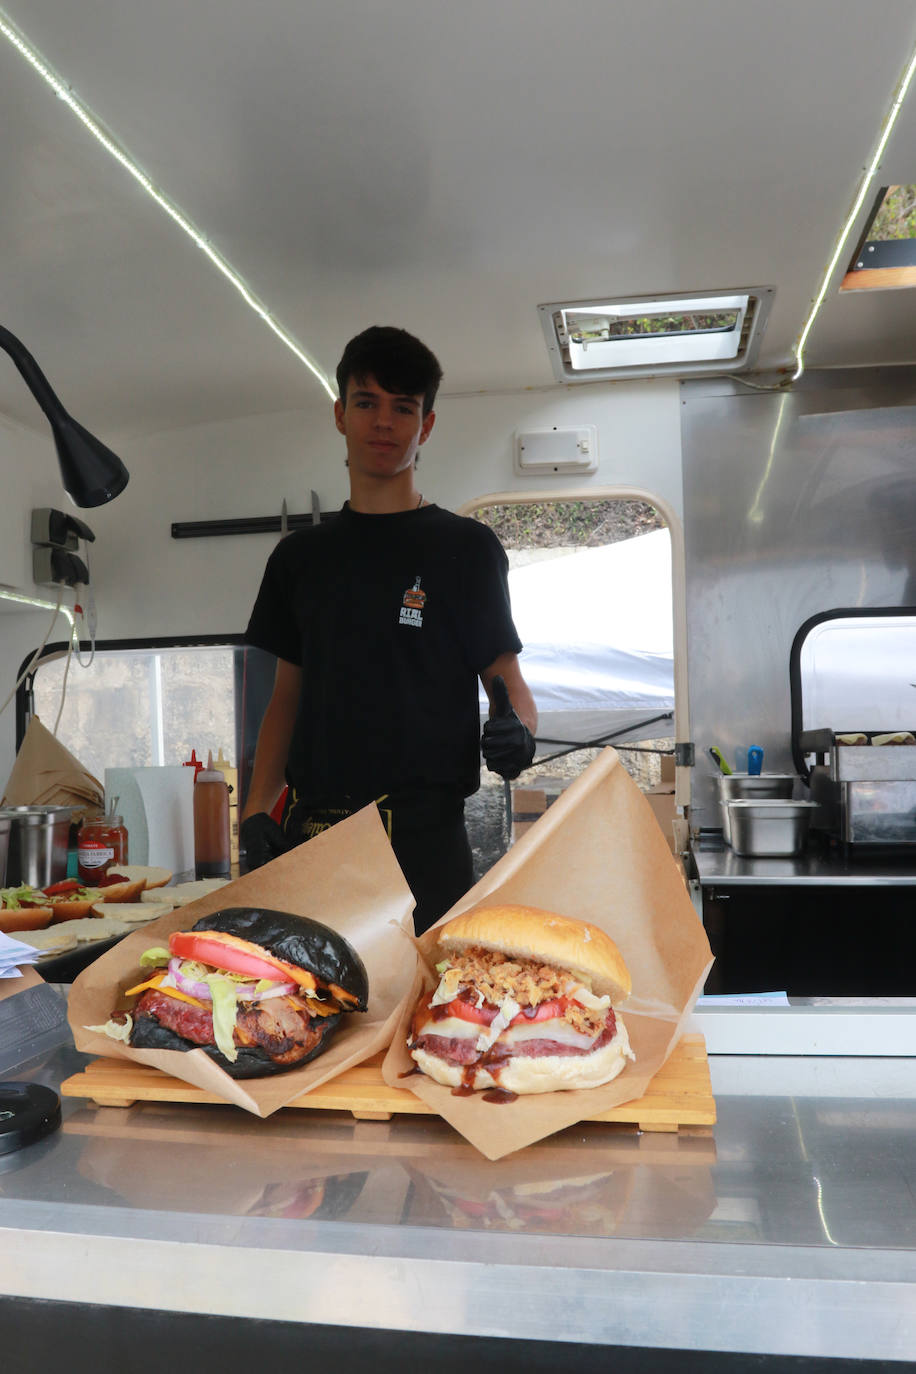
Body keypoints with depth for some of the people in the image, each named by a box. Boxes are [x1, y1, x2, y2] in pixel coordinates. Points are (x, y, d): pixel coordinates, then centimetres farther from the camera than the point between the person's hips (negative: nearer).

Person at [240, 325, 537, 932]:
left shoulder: (465, 546, 4)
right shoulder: (301, 555, 15)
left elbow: (510, 682, 3)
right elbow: (288, 695, 17)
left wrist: (517, 732, -20)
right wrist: (256, 811, 5)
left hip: (424, 834, -3)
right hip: (311, 829, 3)